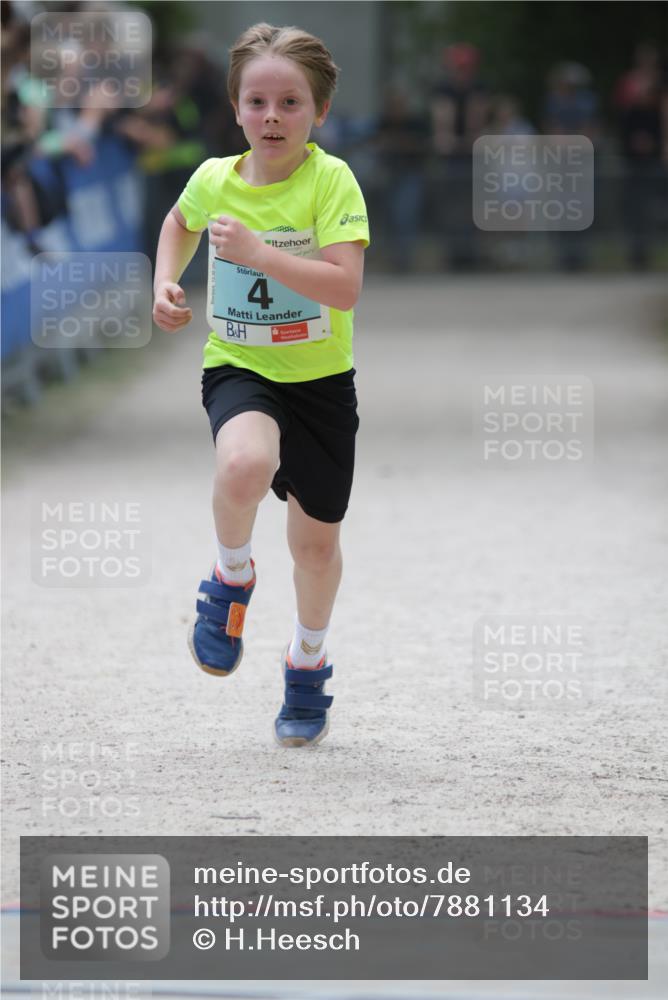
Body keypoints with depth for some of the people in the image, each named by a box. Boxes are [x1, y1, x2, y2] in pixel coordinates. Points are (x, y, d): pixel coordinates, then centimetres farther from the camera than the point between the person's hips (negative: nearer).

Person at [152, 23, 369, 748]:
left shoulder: (330, 179, -16)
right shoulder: (214, 180, -5)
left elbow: (345, 287, -26)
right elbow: (182, 222, 21)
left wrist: (255, 251, -31)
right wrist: (165, 285, 5)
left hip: (319, 377, 0)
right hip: (238, 367, 0)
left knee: (316, 538, 12)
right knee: (246, 463, -34)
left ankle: (308, 662, 40)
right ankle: (231, 579, -4)